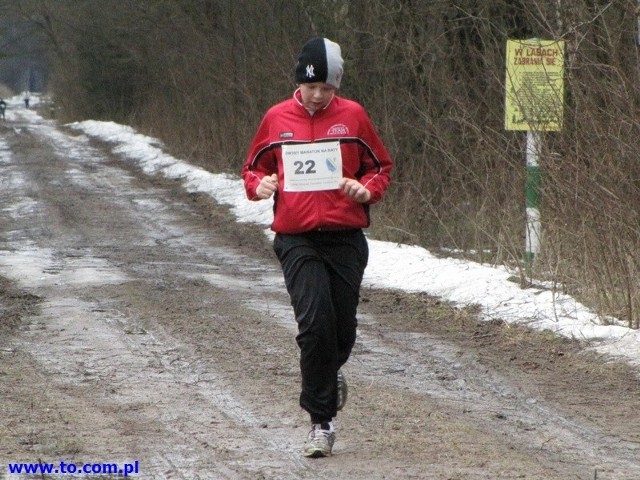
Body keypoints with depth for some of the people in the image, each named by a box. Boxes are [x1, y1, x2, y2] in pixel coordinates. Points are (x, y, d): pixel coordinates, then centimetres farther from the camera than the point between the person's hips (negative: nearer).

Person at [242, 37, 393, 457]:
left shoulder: (353, 116, 4)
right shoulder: (277, 119, 6)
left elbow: (382, 166, 13)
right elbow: (253, 167, 17)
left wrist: (367, 189, -8)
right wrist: (259, 184, -6)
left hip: (346, 238, 1)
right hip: (297, 240, -1)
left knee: (342, 329, 5)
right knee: (315, 323, -14)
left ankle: (329, 374, 41)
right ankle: (322, 422, -7)